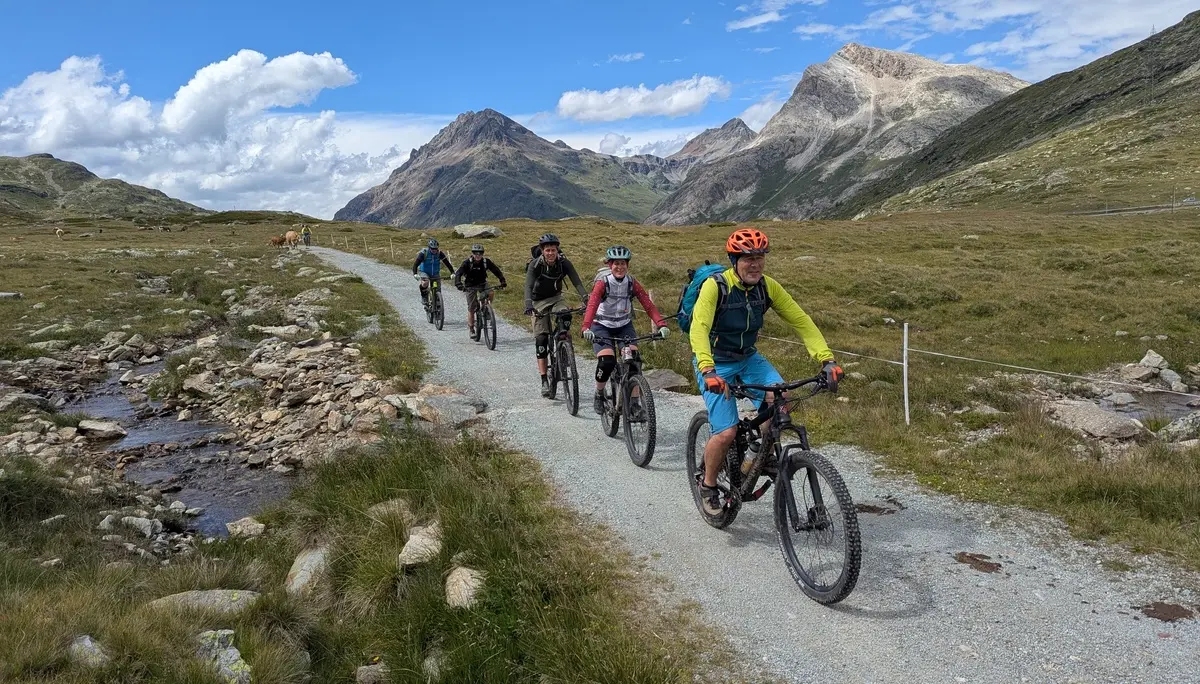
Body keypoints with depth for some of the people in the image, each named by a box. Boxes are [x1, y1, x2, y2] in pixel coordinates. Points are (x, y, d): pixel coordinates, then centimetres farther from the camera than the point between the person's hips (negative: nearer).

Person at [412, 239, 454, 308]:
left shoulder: (440, 253, -14)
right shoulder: (423, 253, -20)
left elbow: (447, 263, -15)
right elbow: (416, 264, -24)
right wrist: (415, 274, -40)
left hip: (435, 274, 3)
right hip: (425, 272, -3)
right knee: (425, 283, -34)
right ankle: (424, 299, -13)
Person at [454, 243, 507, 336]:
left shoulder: (486, 261, -13)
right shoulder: (467, 262, -19)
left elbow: (496, 270, -10)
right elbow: (458, 273, -27)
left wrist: (502, 281, -25)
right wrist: (458, 284, -44)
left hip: (482, 284, 2)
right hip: (470, 286, -2)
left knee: (491, 293, -30)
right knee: (471, 309, -4)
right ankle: (471, 330, 10)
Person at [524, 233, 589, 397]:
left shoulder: (564, 263, -16)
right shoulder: (535, 265, -21)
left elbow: (576, 282, -24)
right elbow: (528, 286, -32)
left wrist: (586, 299, -40)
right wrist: (528, 304, -50)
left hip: (556, 299, 2)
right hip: (539, 302, -2)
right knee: (541, 340, -8)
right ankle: (544, 382, -5)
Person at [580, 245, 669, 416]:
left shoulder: (632, 283, -9)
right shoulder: (603, 282, -17)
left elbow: (648, 305, -18)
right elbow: (592, 305, -31)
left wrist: (661, 324, -34)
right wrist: (586, 328, -48)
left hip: (624, 325, 3)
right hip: (602, 326, -3)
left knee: (634, 359, -18)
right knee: (607, 361, -22)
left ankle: (634, 403, -8)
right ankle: (599, 395, 6)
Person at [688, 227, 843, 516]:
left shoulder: (767, 286, -8)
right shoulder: (715, 286, -23)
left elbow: (801, 321, -9)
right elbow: (698, 329, -35)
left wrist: (827, 359, -22)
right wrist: (708, 370, -51)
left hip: (748, 358, 5)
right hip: (715, 363, -4)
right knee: (727, 433, -17)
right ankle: (708, 486, 11)